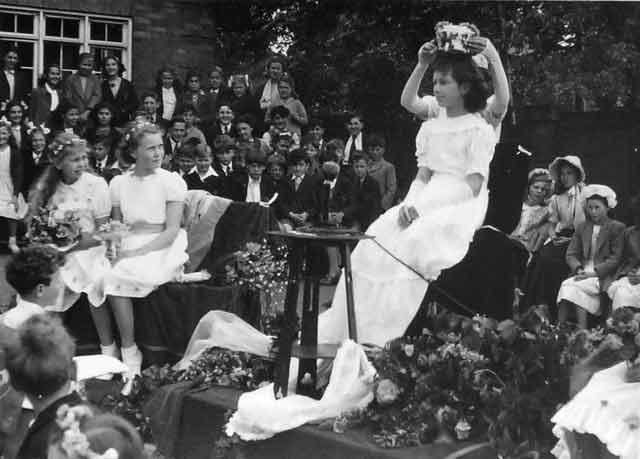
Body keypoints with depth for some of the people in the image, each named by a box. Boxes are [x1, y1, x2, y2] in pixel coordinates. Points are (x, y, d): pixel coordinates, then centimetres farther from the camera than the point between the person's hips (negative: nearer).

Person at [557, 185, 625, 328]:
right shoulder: (582, 228, 19)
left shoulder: (617, 228, 3)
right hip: (584, 273, 4)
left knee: (570, 286, -29)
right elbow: (571, 254, 12)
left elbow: (616, 259, -6)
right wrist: (579, 270, -9)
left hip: (604, 276, -4)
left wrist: (594, 272, -16)